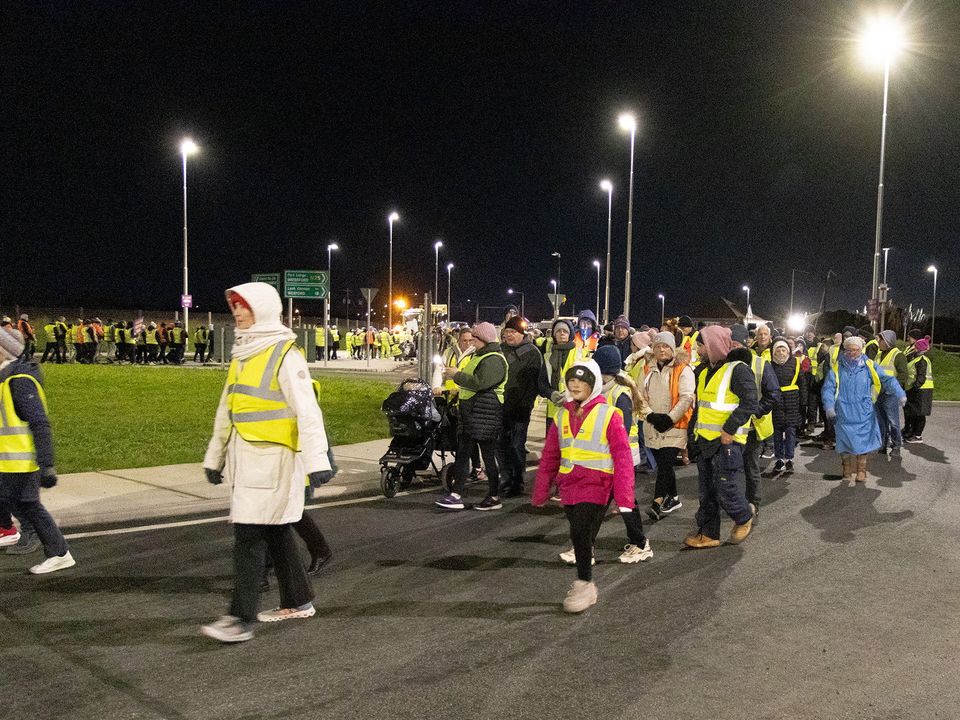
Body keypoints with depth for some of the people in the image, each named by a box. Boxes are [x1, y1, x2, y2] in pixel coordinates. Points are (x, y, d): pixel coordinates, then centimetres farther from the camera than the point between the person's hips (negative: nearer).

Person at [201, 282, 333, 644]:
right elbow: (226, 410, 21)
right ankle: (297, 601, 26)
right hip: (244, 457, 8)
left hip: (271, 458, -8)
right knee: (275, 530, 15)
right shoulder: (242, 354, 15)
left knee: (248, 533, -9)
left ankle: (241, 618, -2)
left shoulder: (285, 355, -11)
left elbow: (307, 410, -18)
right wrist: (215, 456, 24)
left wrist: (316, 460, -24)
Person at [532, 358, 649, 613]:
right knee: (582, 536, 14)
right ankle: (584, 583, 32)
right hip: (569, 486, 5)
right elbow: (549, 457, 11)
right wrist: (540, 493, 12)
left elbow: (622, 458, -9)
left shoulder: (608, 415, -7)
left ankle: (585, 584, 8)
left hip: (596, 486, -5)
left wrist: (624, 497, -14)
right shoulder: (562, 416, 7)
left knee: (581, 533, -12)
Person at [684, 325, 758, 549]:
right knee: (707, 490, 11)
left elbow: (749, 402, -19)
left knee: (725, 489, -3)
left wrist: (730, 429, -22)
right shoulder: (705, 370, 15)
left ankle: (744, 517, 24)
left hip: (727, 441, -8)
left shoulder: (737, 369, -13)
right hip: (705, 439, 8)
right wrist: (694, 428, 16)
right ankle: (708, 533, 19)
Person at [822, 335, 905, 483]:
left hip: (864, 413, 0)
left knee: (863, 441, 3)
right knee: (845, 440, 4)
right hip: (844, 413, 0)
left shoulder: (869, 365, 1)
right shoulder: (837, 366, 0)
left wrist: (900, 394, -19)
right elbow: (828, 388, -4)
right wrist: (829, 406, -17)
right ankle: (846, 468, 23)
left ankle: (861, 470, 18)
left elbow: (888, 379, -4)